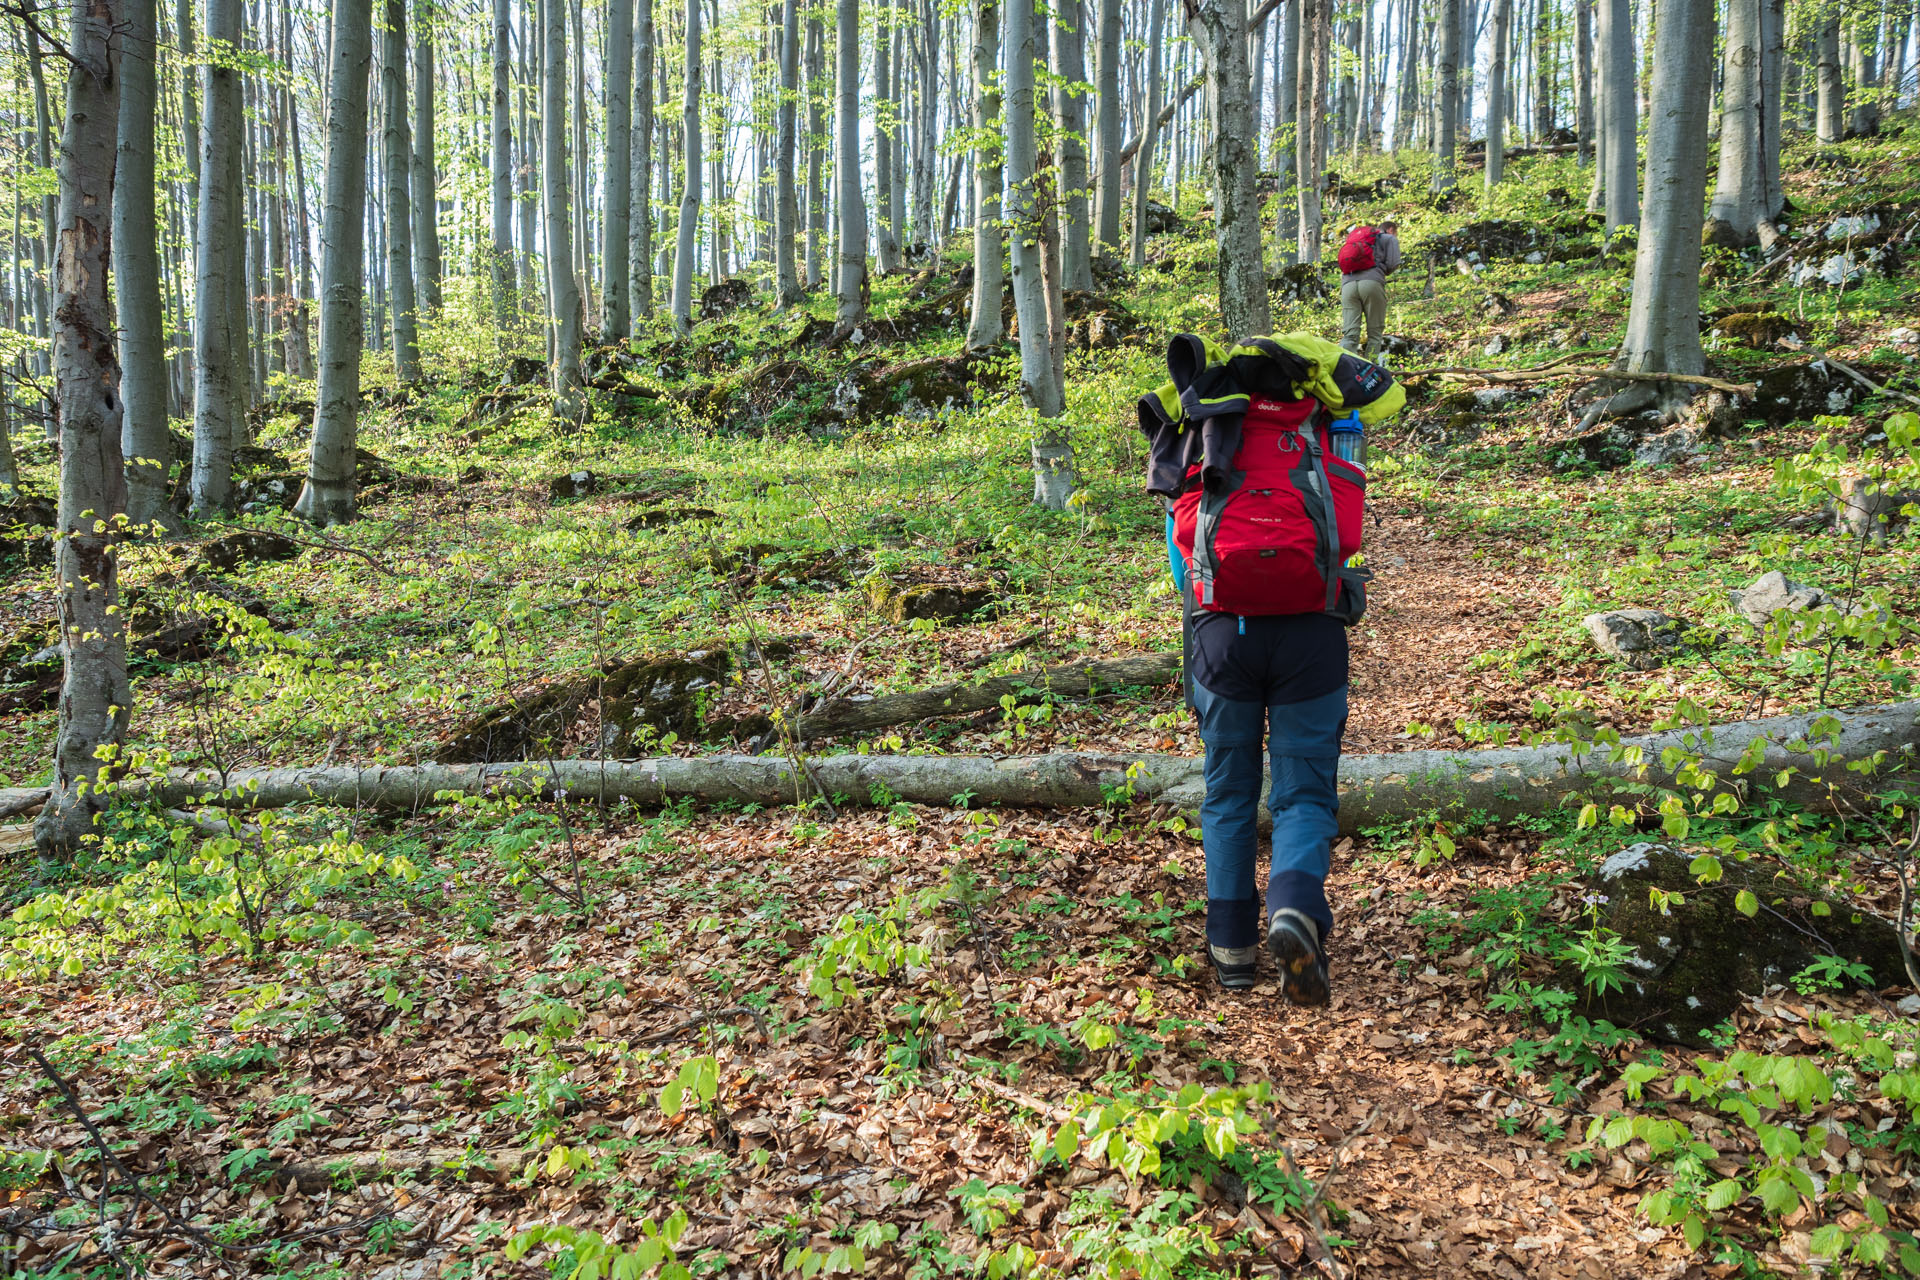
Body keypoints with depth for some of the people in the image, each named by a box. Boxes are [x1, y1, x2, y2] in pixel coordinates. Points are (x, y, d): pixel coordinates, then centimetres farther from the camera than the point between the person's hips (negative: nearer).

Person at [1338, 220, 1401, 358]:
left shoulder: (1354, 236, 36)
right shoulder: (1389, 238, 19)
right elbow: (1393, 264, 7)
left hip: (1347, 284, 4)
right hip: (1372, 283, -4)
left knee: (1349, 334, -6)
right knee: (1375, 333, 2)